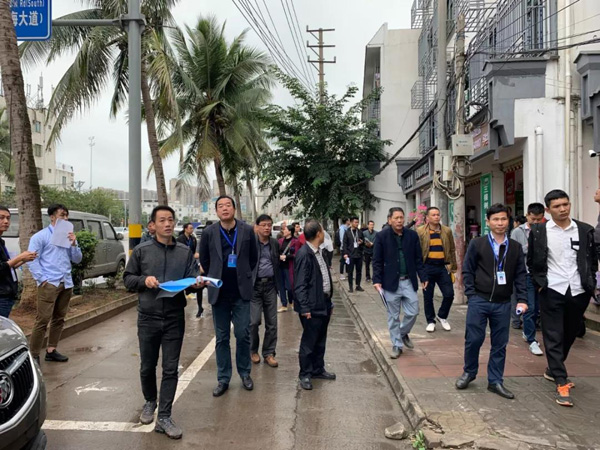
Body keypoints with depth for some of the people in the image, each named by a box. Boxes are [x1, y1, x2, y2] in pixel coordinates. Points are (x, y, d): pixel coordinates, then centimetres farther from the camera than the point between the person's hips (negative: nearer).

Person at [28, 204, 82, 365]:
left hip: (66, 284, 6)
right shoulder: (41, 236, -3)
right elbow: (32, 260, -7)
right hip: (49, 284, -6)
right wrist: (42, 279, -12)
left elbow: (77, 260, 12)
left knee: (59, 319, 11)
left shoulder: (68, 236, 13)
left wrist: (74, 244, -4)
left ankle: (51, 350, 20)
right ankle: (34, 355, -3)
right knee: (43, 320, -9)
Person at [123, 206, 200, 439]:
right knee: (147, 366, 15)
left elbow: (193, 278, 1)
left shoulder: (185, 251, 2)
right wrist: (144, 280, -14)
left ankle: (164, 417, 14)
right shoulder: (141, 250, 0)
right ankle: (150, 402, 41)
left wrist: (195, 283, -21)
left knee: (171, 369, 4)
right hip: (148, 317, 0)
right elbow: (128, 279, 4)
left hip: (174, 318, 0)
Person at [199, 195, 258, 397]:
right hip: (219, 292, 1)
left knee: (243, 334, 2)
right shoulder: (209, 233, -2)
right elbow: (204, 259, 11)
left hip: (241, 292, 0)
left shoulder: (247, 230, -2)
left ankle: (245, 373, 23)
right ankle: (223, 379, 19)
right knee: (221, 337, 9)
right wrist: (214, 278, 12)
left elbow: (253, 257, 9)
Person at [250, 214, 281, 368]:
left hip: (270, 285, 4)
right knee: (254, 321, -2)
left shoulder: (275, 243, 8)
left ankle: (269, 353, 19)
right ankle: (253, 350, 20)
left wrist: (279, 284, 9)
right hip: (254, 285, -4)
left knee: (272, 322, 6)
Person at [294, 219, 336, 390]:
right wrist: (305, 308, -21)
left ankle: (318, 369, 32)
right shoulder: (304, 254, -18)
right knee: (309, 342, 4)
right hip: (312, 307, -9)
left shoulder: (318, 252, 10)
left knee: (321, 340, 18)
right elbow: (300, 285, -19)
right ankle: (305, 374, 18)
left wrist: (329, 302, 16)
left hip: (324, 304, 9)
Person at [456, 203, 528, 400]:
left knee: (500, 344, 8)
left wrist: (522, 299, -2)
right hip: (479, 301, -2)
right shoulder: (477, 244, -1)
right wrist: (471, 294, -7)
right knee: (473, 339, 3)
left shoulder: (515, 247, 7)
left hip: (503, 304, 3)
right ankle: (469, 372, 25)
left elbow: (520, 274, 7)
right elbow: (467, 270, 0)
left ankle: (495, 381, 22)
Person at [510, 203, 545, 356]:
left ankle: (527, 332, 34)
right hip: (526, 274, -3)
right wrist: (527, 247, -14)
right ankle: (531, 341, 5)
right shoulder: (518, 232, -1)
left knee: (537, 308, 15)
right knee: (529, 308, -2)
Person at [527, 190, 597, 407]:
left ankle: (553, 370, 34)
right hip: (552, 291, -3)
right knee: (554, 337, -2)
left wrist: (591, 284, 3)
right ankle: (561, 383, 2)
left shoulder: (585, 230, 4)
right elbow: (532, 261, 6)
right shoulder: (538, 231, -1)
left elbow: (592, 259, 11)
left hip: (579, 291, 3)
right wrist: (539, 283, -1)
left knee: (569, 335, 14)